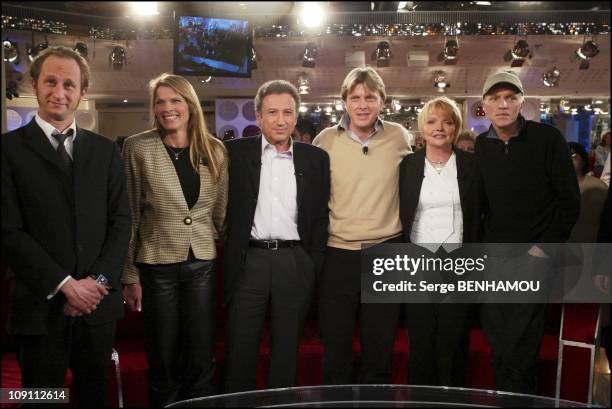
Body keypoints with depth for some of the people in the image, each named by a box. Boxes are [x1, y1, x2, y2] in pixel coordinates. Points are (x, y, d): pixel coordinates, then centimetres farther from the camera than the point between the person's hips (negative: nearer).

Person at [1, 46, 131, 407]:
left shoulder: (106, 150, 9)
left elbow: (121, 221, 5)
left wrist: (99, 280, -8)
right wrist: (64, 284, -13)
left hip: (98, 302, 3)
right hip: (41, 305, -3)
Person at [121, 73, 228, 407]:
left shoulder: (215, 150, 3)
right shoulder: (138, 147, -4)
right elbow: (129, 215, -2)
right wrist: (129, 275, -3)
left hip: (203, 264, 2)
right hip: (157, 265, -2)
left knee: (201, 360, 7)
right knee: (163, 360, 8)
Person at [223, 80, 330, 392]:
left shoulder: (316, 159, 6)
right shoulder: (236, 152, 3)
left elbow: (321, 216, 7)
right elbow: (222, 208, 4)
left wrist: (313, 266, 2)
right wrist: (228, 256, 0)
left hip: (295, 263, 1)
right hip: (248, 261, -1)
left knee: (286, 350, 11)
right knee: (240, 349, 6)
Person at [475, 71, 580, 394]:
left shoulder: (547, 138, -6)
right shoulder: (481, 146, 5)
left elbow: (569, 200, -6)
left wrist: (545, 249, -9)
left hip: (533, 257, -4)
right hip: (493, 258, 4)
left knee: (519, 353, -6)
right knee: (498, 344, 10)